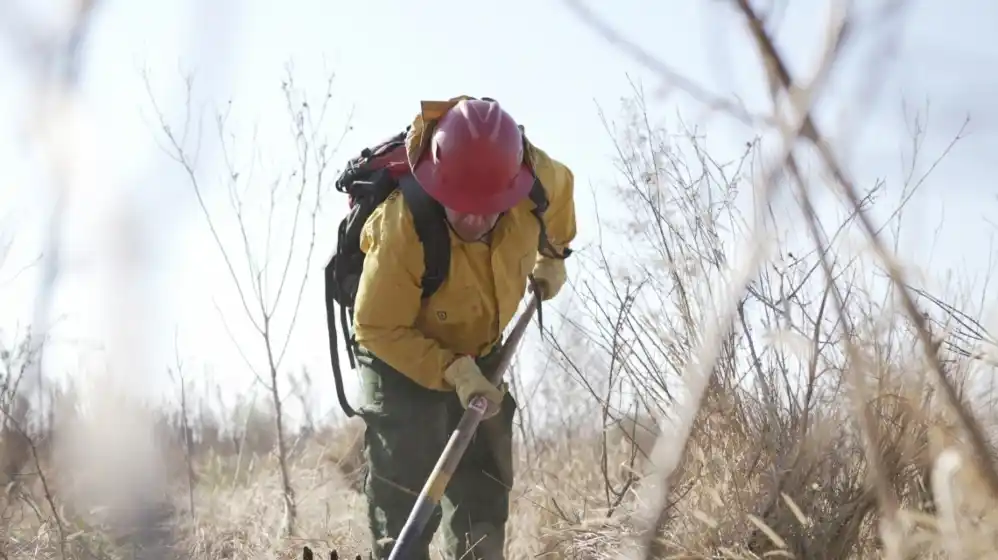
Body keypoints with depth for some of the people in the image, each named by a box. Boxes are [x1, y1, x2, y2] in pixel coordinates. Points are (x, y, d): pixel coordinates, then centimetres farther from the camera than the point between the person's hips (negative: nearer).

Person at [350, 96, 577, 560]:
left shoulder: (535, 178, -24)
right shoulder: (401, 230, -38)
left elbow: (561, 188, 3)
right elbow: (377, 329, -28)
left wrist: (553, 255, 15)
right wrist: (452, 371, -36)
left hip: (479, 355, 5)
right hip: (402, 356, -5)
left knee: (483, 503, 7)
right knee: (404, 510, -14)